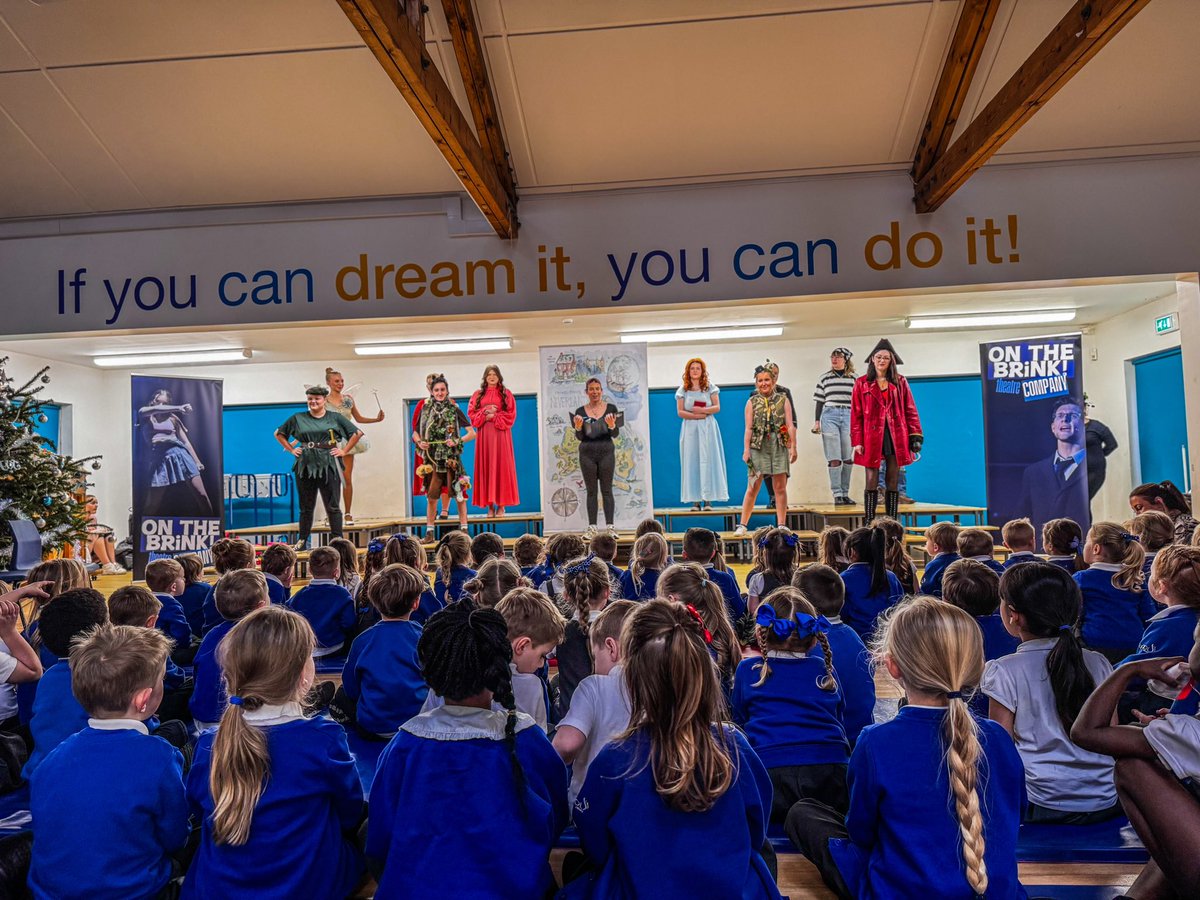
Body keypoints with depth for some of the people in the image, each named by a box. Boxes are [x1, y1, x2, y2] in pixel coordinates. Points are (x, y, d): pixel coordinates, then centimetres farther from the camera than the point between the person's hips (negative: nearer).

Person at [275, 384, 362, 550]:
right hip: (305, 466, 2)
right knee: (306, 507, 9)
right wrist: (291, 449, 8)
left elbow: (357, 433, 5)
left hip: (328, 466, -2)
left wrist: (344, 451, -1)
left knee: (333, 506, 0)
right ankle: (302, 541, 17)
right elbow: (279, 433, 19)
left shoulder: (335, 417, 5)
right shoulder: (298, 418, 9)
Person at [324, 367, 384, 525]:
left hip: (347, 441, 3)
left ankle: (347, 514, 7)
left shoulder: (348, 399, 8)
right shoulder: (324, 401, -2)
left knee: (347, 478, 1)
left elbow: (358, 418, 15)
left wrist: (377, 419, 5)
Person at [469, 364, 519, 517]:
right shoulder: (478, 394, 13)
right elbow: (471, 413, 6)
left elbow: (511, 414, 0)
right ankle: (490, 506, -1)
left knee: (501, 465, -4)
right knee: (485, 467, -2)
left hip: (500, 434, -2)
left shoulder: (506, 393, 8)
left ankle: (501, 505, -3)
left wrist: (494, 416, -10)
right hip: (484, 434, 2)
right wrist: (485, 413, -10)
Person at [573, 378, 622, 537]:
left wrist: (612, 425, -22)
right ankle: (591, 527, 6)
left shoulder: (611, 408, 2)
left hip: (606, 452, -1)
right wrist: (578, 427, -18)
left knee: (607, 490, 0)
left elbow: (615, 434, -1)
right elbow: (580, 437, 3)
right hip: (587, 453, 1)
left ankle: (611, 526, 2)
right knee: (591, 491, 4)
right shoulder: (580, 411, 4)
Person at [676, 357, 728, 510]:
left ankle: (708, 499, -5)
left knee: (708, 460, -5)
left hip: (708, 428, 0)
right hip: (690, 429, 1)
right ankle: (695, 500, -3)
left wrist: (703, 410, -13)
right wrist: (696, 415, -10)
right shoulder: (682, 390, 8)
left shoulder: (710, 387, 8)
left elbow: (717, 407, 2)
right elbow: (680, 412, 2)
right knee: (692, 462, -3)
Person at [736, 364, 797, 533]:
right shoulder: (752, 402, 8)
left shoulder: (783, 400, 9)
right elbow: (748, 428, 2)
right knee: (753, 488, -3)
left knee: (780, 487, 3)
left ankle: (781, 524, 9)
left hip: (779, 447, 1)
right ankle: (742, 524, 2)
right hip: (758, 447, -1)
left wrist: (793, 446, -5)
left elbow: (790, 425, 4)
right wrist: (746, 449, -7)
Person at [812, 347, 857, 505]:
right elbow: (820, 401, 10)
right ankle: (837, 495, -7)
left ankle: (845, 494, 7)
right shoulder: (824, 378, 10)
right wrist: (817, 421, 4)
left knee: (848, 458, -1)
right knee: (834, 459, -8)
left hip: (848, 417, 1)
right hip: (829, 416, -1)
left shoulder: (853, 379, 11)